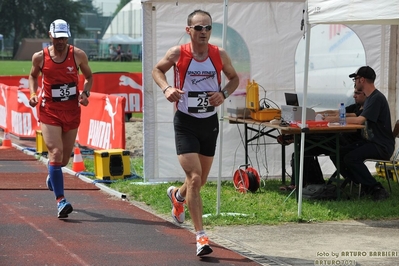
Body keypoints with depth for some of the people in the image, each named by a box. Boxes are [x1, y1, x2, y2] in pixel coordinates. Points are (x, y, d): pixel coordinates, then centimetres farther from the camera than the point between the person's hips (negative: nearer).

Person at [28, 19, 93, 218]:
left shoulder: (78, 55, -4)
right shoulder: (40, 57, -5)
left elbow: (89, 77, 11)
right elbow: (33, 76, 15)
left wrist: (85, 93, -8)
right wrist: (33, 93, -2)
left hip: (72, 111, 2)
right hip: (49, 111, -2)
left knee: (65, 157, 13)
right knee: (56, 152, -17)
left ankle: (52, 175, 49)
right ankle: (60, 200, -15)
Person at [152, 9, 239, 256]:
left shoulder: (219, 54, -4)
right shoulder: (178, 53, -11)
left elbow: (234, 78, 11)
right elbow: (157, 70, 6)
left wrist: (224, 94, -9)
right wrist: (166, 88, -13)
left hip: (210, 122, 4)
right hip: (185, 123, -4)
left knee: (202, 179, 17)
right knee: (194, 178, -15)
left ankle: (177, 195, 53)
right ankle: (201, 236, -11)